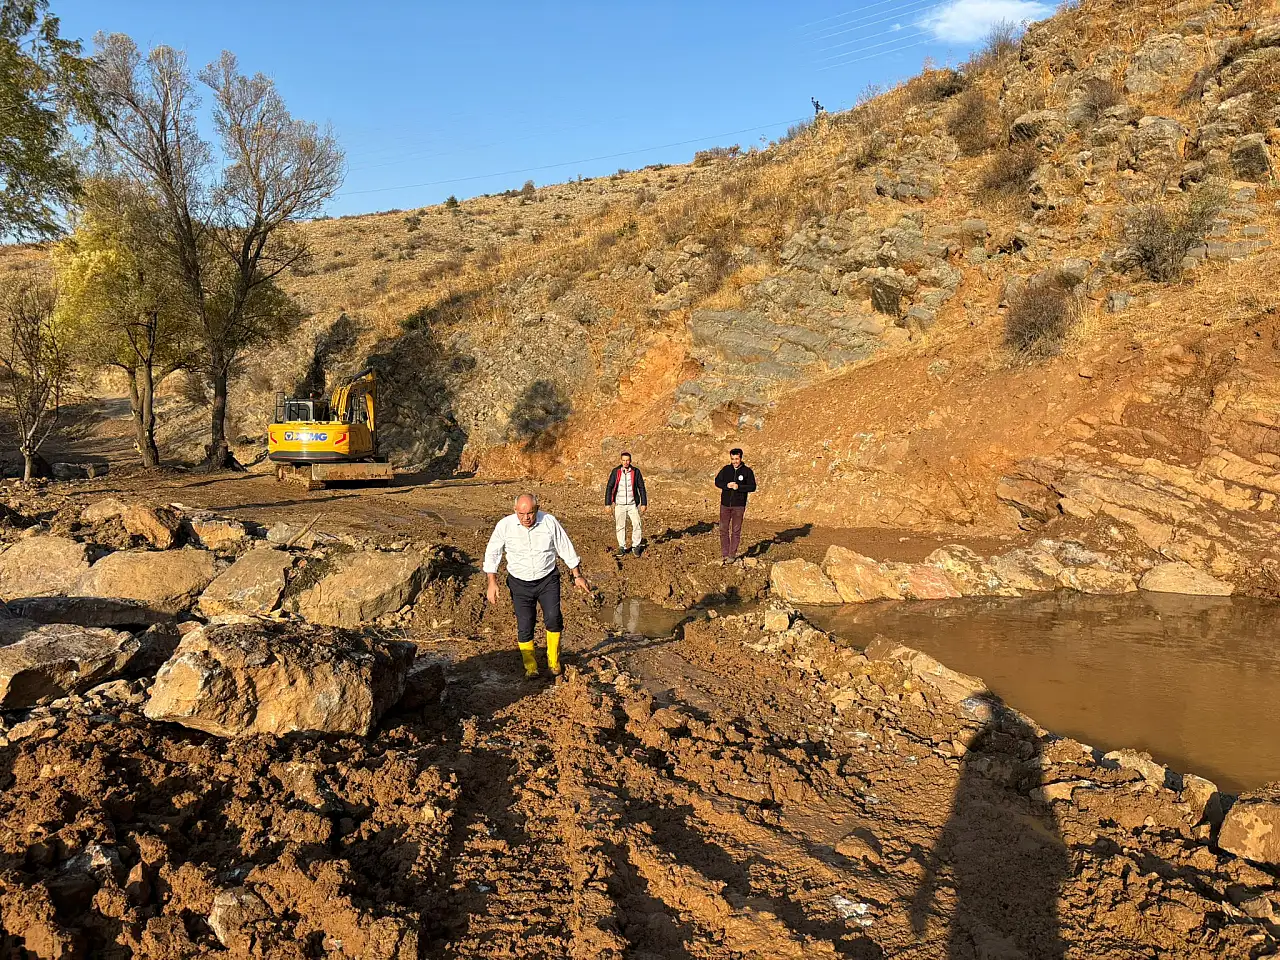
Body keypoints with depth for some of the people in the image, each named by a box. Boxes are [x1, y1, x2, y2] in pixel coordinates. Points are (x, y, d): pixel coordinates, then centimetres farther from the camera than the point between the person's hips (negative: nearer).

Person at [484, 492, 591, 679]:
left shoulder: (549, 522, -10)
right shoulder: (505, 526, -11)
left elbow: (566, 549, 2)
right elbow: (492, 554, -1)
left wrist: (577, 576, 6)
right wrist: (492, 583, -7)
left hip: (548, 579, 0)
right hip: (520, 583, 0)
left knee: (553, 618, -16)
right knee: (524, 625, -3)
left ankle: (553, 660, 5)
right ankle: (530, 665, 18)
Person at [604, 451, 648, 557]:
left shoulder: (636, 472, -1)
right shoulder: (615, 472, -1)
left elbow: (641, 488, 5)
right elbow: (609, 487, 2)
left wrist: (644, 503, 2)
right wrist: (607, 504, -2)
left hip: (632, 504, 0)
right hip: (619, 504, 0)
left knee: (637, 525, -6)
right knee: (620, 526, 4)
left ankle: (636, 546, 9)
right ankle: (622, 547, 17)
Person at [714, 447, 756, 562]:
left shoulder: (747, 471, -2)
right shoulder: (726, 469, 5)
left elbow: (752, 487, -6)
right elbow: (717, 481, 6)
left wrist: (739, 487, -19)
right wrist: (727, 485, -14)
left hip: (739, 505, -2)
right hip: (725, 504, 2)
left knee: (736, 531, 3)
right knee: (723, 529, 5)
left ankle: (732, 555, 11)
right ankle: (724, 554, 15)